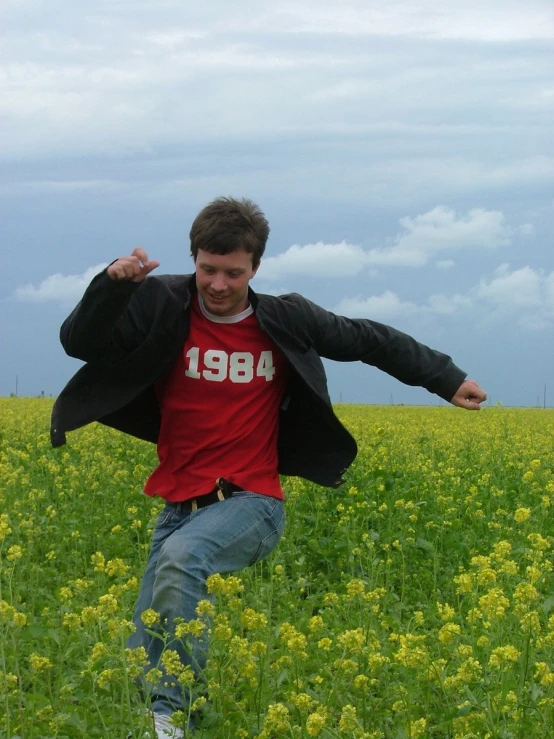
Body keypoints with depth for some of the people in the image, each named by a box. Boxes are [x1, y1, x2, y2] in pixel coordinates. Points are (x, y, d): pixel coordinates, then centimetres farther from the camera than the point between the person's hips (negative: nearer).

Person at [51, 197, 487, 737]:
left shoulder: (284, 322, 1)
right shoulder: (163, 309, -2)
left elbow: (368, 340, 15)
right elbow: (79, 342, -10)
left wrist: (448, 380, 20)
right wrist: (113, 283, -27)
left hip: (249, 504, -3)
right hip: (179, 505, 3)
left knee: (181, 556, -35)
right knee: (141, 655, -2)